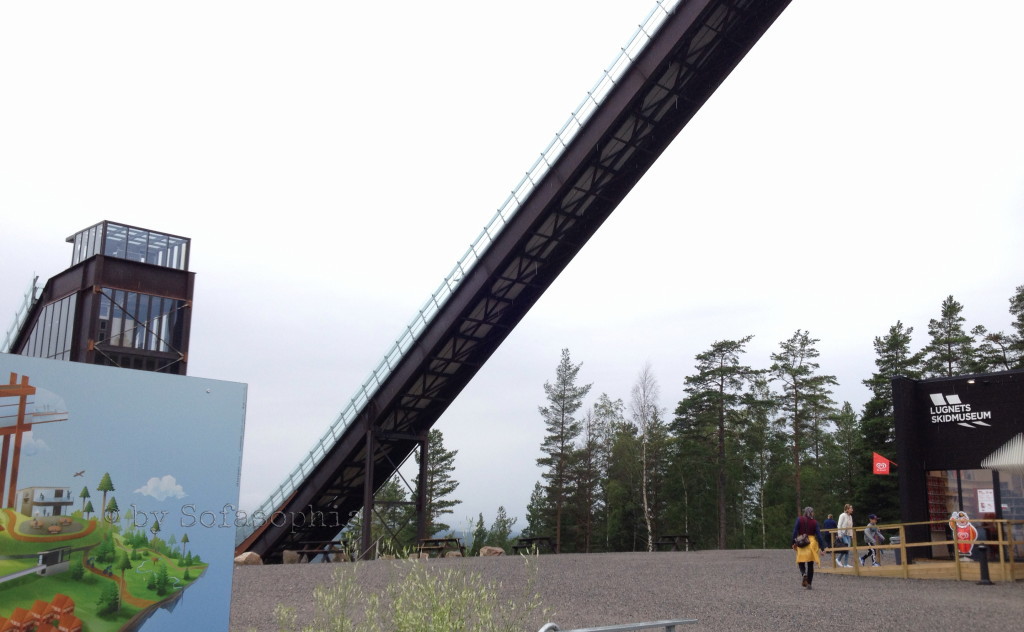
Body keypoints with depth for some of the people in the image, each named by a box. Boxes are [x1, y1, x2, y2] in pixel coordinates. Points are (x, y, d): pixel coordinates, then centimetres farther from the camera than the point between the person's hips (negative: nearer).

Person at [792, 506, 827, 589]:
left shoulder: (799, 520, -1)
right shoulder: (814, 522, -1)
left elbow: (795, 531, -5)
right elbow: (818, 535, -3)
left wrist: (794, 543, 1)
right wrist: (822, 547, 0)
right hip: (812, 543, 1)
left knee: (801, 562, 9)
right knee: (810, 564, 9)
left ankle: (804, 574, -22)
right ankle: (809, 584, 8)